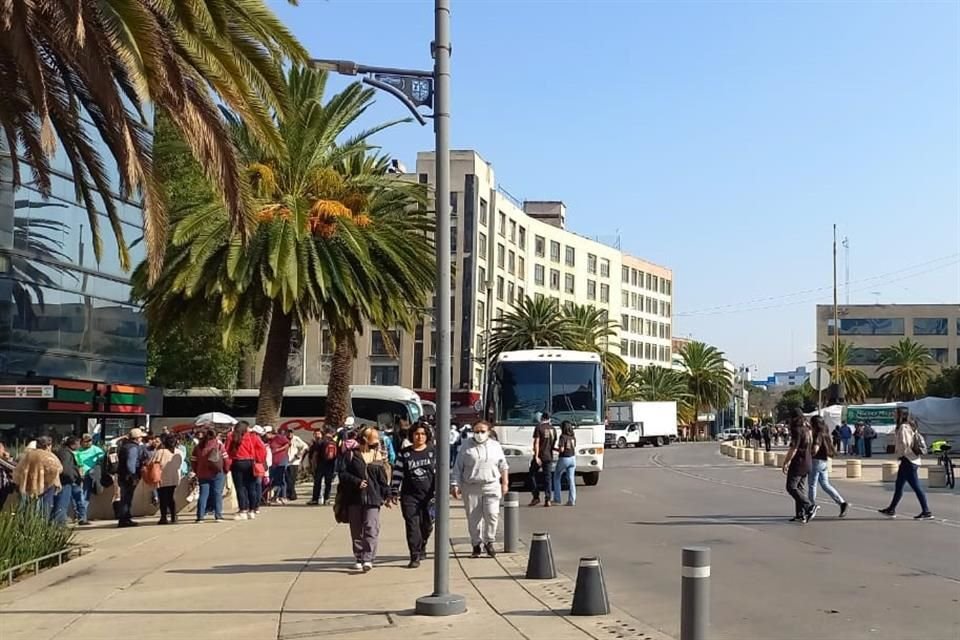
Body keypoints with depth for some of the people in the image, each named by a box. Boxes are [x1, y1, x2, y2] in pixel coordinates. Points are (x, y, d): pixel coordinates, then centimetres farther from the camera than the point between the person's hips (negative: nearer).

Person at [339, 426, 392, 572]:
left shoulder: (377, 455, 10)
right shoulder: (352, 454, 3)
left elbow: (383, 478, 11)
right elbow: (343, 474, -2)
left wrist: (387, 496, 8)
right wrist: (357, 482, -14)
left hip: (373, 498, 0)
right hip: (354, 498, 0)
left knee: (371, 528, -12)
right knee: (357, 530, 7)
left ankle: (368, 558, -14)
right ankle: (359, 558, 18)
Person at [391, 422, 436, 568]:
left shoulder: (433, 452, 4)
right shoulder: (404, 454, 5)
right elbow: (397, 474, 6)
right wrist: (394, 493, 1)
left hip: (428, 496, 1)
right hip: (409, 496, -1)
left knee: (427, 525, 10)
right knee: (412, 525, -7)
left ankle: (421, 547, 37)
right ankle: (415, 556, -5)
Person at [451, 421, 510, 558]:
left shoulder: (495, 446, 10)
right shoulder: (466, 447, 4)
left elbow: (503, 466, 16)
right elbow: (458, 468, 3)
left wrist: (505, 483, 13)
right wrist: (455, 485, -3)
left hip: (491, 486, 0)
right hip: (471, 488, 0)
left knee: (492, 514, -11)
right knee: (473, 518, 3)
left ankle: (489, 542, 8)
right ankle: (476, 545, 16)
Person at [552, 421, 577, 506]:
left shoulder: (563, 437, -15)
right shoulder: (573, 437, 5)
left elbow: (561, 449, -19)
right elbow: (574, 448, 10)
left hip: (563, 459, -6)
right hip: (572, 458, 6)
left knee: (556, 478, 12)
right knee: (571, 480, 4)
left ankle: (557, 498, 14)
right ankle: (572, 500, -1)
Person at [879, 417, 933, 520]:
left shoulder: (903, 427, -14)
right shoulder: (910, 426, 15)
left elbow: (904, 444, -22)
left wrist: (899, 454, -7)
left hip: (908, 460, -10)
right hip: (913, 460, 10)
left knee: (916, 487, -8)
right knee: (898, 486, 15)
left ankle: (926, 512, -7)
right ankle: (891, 510, 22)